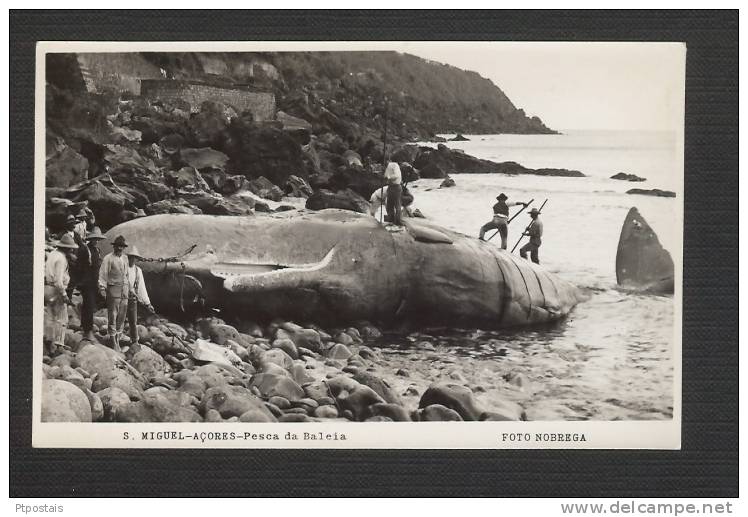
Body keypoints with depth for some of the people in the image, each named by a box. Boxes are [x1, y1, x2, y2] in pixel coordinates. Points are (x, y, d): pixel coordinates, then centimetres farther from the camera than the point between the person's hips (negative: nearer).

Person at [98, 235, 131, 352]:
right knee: (112, 316, -4)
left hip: (124, 290, 6)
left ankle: (117, 339, 16)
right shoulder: (108, 258, -3)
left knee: (121, 316, 7)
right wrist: (102, 288, -12)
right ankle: (113, 342, 0)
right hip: (113, 290, -6)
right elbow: (102, 274, -5)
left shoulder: (125, 258, 15)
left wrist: (128, 287, 19)